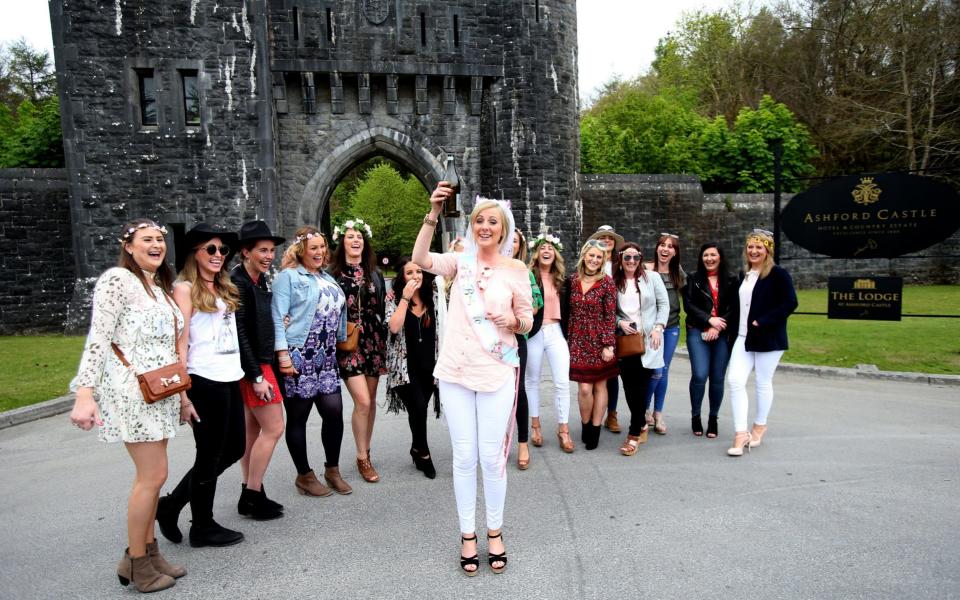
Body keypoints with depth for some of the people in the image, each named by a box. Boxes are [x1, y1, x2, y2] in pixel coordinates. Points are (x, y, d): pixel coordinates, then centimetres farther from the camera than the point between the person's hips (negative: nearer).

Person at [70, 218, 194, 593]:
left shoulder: (160, 287, 16)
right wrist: (84, 393, -24)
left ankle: (148, 552, 23)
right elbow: (98, 338, -16)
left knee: (150, 476, 11)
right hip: (132, 391, -8)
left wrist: (182, 395, 19)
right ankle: (137, 564, 11)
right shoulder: (117, 279, -8)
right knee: (153, 476, -4)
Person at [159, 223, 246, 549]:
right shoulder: (185, 288, -6)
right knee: (210, 455, 5)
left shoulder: (226, 288, 16)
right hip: (205, 381, -8)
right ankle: (203, 527, 25)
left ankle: (172, 503, 30)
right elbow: (180, 341, -11)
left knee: (234, 448, 15)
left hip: (231, 378, 8)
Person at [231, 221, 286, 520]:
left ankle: (250, 494, 22)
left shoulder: (260, 280, 11)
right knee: (273, 428, -5)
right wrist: (257, 376, -21)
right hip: (252, 366, -9)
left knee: (253, 429, 13)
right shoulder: (238, 283, -16)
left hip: (259, 363, 9)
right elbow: (238, 332, -20)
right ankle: (252, 496, 7)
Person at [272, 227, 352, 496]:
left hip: (326, 359, 6)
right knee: (298, 417, 5)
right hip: (297, 358, -6)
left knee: (334, 411, 1)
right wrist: (283, 355, -17)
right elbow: (279, 318, -10)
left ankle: (332, 470, 20)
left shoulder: (328, 279, 18)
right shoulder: (288, 277, -3)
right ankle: (304, 476, 19)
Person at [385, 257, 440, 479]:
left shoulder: (433, 297, 5)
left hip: (428, 366, 3)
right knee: (418, 408, -15)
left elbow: (441, 330, 9)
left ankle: (417, 449, 32)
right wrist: (405, 297, -18)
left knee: (419, 410, 8)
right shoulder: (394, 298, -2)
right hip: (405, 366, -3)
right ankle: (424, 453, 7)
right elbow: (394, 327, -19)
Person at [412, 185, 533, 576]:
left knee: (491, 457, 7)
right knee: (464, 457, 9)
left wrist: (513, 320, -17)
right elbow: (420, 259, -14)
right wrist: (433, 214, -22)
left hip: (496, 372, -1)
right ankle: (468, 535, 26)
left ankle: (494, 531, 29)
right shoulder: (461, 262, 4)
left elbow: (528, 324, 5)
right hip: (455, 371, 1)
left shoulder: (516, 269, 1)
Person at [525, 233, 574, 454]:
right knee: (532, 381, 10)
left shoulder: (562, 278, 8)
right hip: (534, 334, -3)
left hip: (556, 332, 3)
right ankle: (535, 425, 25)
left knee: (562, 382, 0)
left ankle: (563, 430, 10)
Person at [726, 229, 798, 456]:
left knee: (763, 383, 8)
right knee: (735, 380, -6)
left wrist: (762, 322, -19)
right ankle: (741, 434, -1)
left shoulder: (778, 274, -9)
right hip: (743, 337, 6)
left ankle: (759, 426, 28)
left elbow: (790, 303, -16)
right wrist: (734, 329, 8)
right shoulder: (745, 275, 13)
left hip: (768, 339, -6)